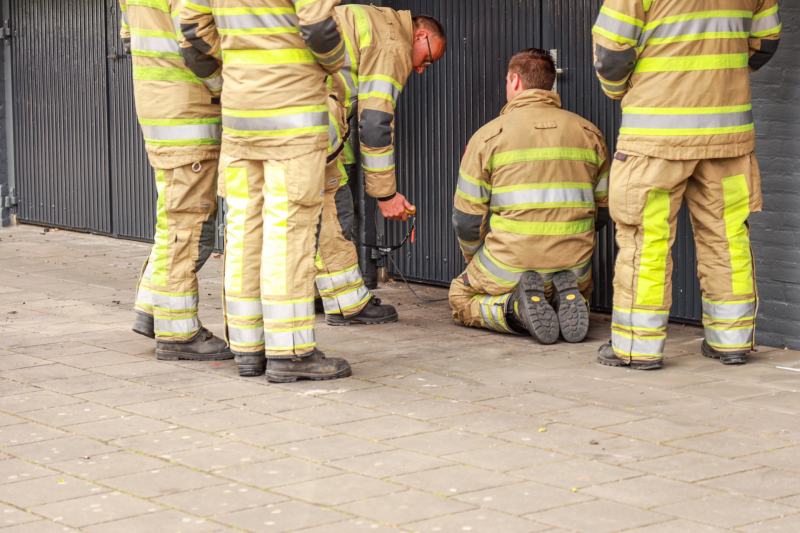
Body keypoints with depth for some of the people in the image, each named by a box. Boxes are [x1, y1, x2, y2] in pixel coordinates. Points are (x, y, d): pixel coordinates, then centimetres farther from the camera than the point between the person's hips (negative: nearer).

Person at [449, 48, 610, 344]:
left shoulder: (487, 136, -4)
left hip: (509, 267, -3)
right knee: (580, 288, 38)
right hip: (575, 267, 3)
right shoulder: (590, 134, 6)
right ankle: (567, 299, -1)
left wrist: (476, 263, 17)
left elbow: (466, 217, -2)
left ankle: (514, 307, -7)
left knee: (460, 296, 26)